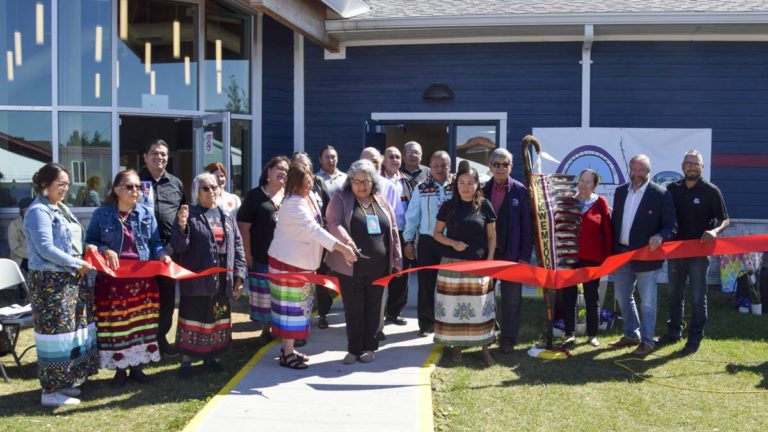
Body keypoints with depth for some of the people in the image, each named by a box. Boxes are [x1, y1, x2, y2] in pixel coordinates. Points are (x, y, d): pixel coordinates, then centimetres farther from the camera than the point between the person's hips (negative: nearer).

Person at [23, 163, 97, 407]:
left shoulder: (61, 209, 16)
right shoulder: (38, 211, -13)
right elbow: (45, 249, -20)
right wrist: (77, 264, -16)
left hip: (70, 279, 10)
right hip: (50, 282, -10)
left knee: (71, 330, 13)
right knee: (57, 332, -7)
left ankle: (63, 381, 24)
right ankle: (51, 391, 0)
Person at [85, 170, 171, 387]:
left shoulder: (147, 214, 5)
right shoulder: (102, 214, -2)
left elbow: (155, 243, 7)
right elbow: (89, 242, 1)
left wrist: (162, 254, -14)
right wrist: (105, 250, -18)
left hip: (142, 278, 3)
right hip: (112, 277, -3)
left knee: (141, 320, 7)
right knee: (115, 321, 1)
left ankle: (137, 366, 20)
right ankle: (120, 369, 14)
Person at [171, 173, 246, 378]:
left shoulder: (226, 216, 11)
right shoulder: (189, 215, -5)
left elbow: (237, 246, 12)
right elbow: (179, 246, -12)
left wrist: (239, 275, 6)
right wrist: (181, 226, -30)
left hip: (222, 280, 5)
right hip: (196, 280, -5)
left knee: (217, 319, 13)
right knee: (193, 319, 2)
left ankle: (210, 357, 27)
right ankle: (186, 361, 13)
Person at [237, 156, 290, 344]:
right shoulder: (255, 195, -1)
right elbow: (243, 225, -3)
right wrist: (248, 254, -7)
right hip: (263, 257, -2)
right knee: (264, 295, 6)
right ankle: (266, 330, 21)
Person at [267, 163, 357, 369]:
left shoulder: (309, 198, 3)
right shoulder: (293, 204, -26)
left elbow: (315, 228, 10)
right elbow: (314, 230, -35)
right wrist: (342, 248, -40)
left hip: (303, 261, 9)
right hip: (288, 262, -9)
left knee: (299, 306, 15)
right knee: (291, 307, -3)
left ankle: (287, 348, 26)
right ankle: (287, 354, 6)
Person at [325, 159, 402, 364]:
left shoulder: (381, 201, 11)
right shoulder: (341, 199, -2)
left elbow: (392, 231, 14)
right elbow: (334, 223, -17)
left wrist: (396, 260, 10)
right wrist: (346, 240, -36)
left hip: (378, 266, 3)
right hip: (351, 266, -3)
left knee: (373, 307, 11)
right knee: (353, 309, 4)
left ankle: (369, 347, 23)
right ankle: (354, 349, 16)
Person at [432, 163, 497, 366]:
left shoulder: (484, 206, 2)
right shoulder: (448, 206, 2)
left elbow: (492, 236, 6)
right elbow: (437, 233, 8)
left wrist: (489, 260, -4)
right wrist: (453, 243, -10)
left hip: (479, 265, 0)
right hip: (452, 264, 0)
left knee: (480, 306, 2)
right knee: (453, 305, 3)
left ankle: (485, 348, 9)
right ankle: (456, 345, 16)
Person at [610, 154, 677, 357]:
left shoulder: (661, 195, -10)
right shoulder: (620, 191, 7)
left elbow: (671, 225, -11)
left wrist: (660, 236, -32)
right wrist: (612, 249, 8)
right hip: (621, 253, 6)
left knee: (648, 301, 2)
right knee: (622, 297, 17)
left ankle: (646, 341, 13)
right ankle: (631, 334, 33)